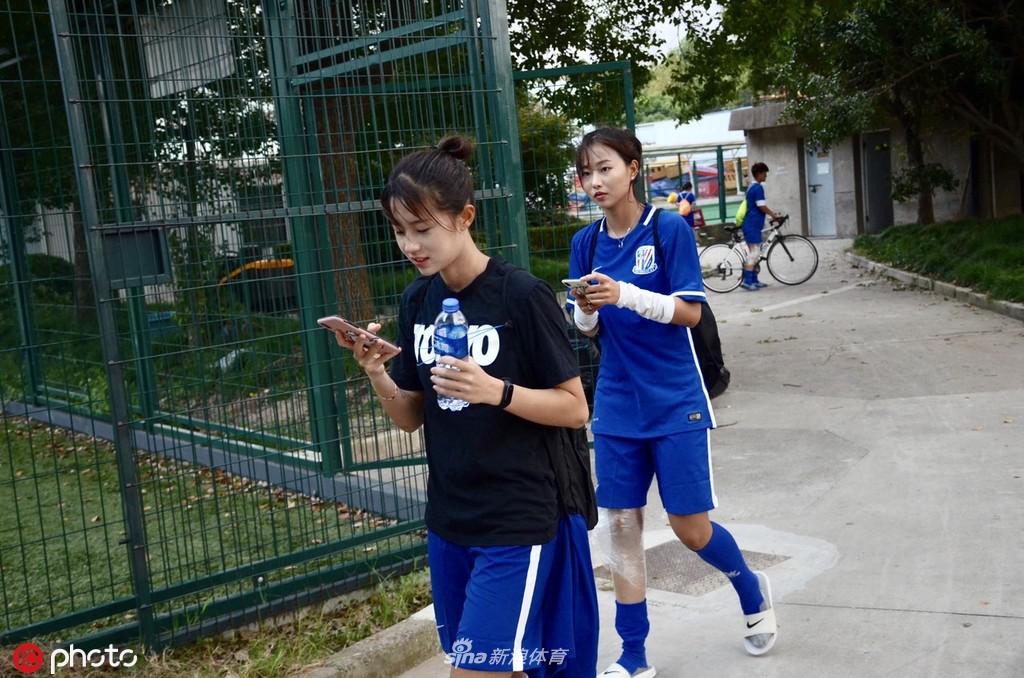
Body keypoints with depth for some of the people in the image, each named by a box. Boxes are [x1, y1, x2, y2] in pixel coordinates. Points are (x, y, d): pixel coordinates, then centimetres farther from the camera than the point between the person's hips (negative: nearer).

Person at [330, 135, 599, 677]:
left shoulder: (522, 296, -15)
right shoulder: (417, 302, 3)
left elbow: (575, 409, -11)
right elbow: (411, 418, 8)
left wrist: (496, 391, -27)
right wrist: (374, 372, -11)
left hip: (520, 521, -6)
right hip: (449, 521, 6)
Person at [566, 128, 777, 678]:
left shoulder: (669, 229, -9)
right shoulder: (586, 242, 4)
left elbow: (691, 312, -12)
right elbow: (586, 330, 7)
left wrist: (626, 295, -25)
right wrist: (586, 309, -16)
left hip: (675, 404, -4)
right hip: (617, 409, 4)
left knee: (690, 527, 2)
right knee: (619, 529, 4)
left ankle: (752, 592, 34)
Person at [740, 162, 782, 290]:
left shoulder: (751, 187, 17)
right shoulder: (758, 187, -14)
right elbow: (762, 207, -17)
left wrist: (771, 214, 24)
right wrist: (774, 215, -4)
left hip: (750, 224, 10)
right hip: (753, 225, -10)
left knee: (753, 253, 13)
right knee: (754, 253, -10)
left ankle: (754, 280, 16)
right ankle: (747, 281, -12)